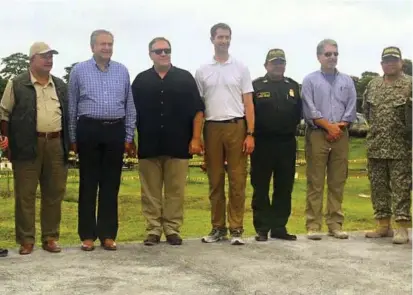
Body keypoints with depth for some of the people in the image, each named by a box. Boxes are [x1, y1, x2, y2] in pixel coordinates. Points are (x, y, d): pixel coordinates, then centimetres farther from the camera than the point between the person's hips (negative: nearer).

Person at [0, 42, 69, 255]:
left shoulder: (61, 86, 15)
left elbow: (67, 115, 19)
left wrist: (67, 142, 11)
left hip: (56, 145, 4)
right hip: (28, 146, -4)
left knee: (54, 193, 6)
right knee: (25, 194, 0)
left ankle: (50, 238, 16)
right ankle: (26, 240, 9)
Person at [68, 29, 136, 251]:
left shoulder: (122, 71, 9)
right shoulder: (79, 71, 4)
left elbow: (129, 106, 11)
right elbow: (72, 107, 6)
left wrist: (129, 137, 7)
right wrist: (72, 138, 3)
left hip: (115, 131, 2)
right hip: (89, 130, -2)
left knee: (111, 184, 5)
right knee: (88, 184, 3)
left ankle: (108, 234, 13)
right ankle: (88, 235, 10)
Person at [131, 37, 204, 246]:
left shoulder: (185, 78, 6)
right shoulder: (141, 80, 9)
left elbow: (197, 110, 4)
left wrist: (195, 139, -3)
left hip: (178, 145, -1)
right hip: (149, 146, 1)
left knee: (175, 191, 3)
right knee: (150, 192, 4)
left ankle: (172, 229, 13)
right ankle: (153, 230, 13)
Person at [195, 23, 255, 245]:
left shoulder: (241, 68, 6)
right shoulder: (202, 71, 9)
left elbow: (248, 104, 4)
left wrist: (250, 134, -5)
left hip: (236, 127, -1)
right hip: (212, 128, 2)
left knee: (237, 180, -1)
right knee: (215, 181, 7)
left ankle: (236, 229, 4)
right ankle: (218, 227, 15)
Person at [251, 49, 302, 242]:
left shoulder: (293, 86, 13)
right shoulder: (256, 86, 1)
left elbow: (299, 113, 15)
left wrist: (290, 128, 4)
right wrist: (253, 134, -7)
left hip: (287, 143, 4)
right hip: (262, 143, -4)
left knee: (284, 188, 7)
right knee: (261, 188, 1)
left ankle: (279, 227, 15)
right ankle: (262, 228, 8)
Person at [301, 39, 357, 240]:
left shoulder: (347, 81, 14)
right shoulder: (310, 80, 4)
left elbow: (351, 109, 7)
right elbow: (309, 110, -4)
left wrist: (339, 126, -8)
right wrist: (329, 126, -10)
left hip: (341, 135, 3)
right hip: (317, 134, -3)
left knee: (338, 182, 4)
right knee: (315, 182, -3)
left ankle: (335, 224, 10)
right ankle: (313, 225, -1)